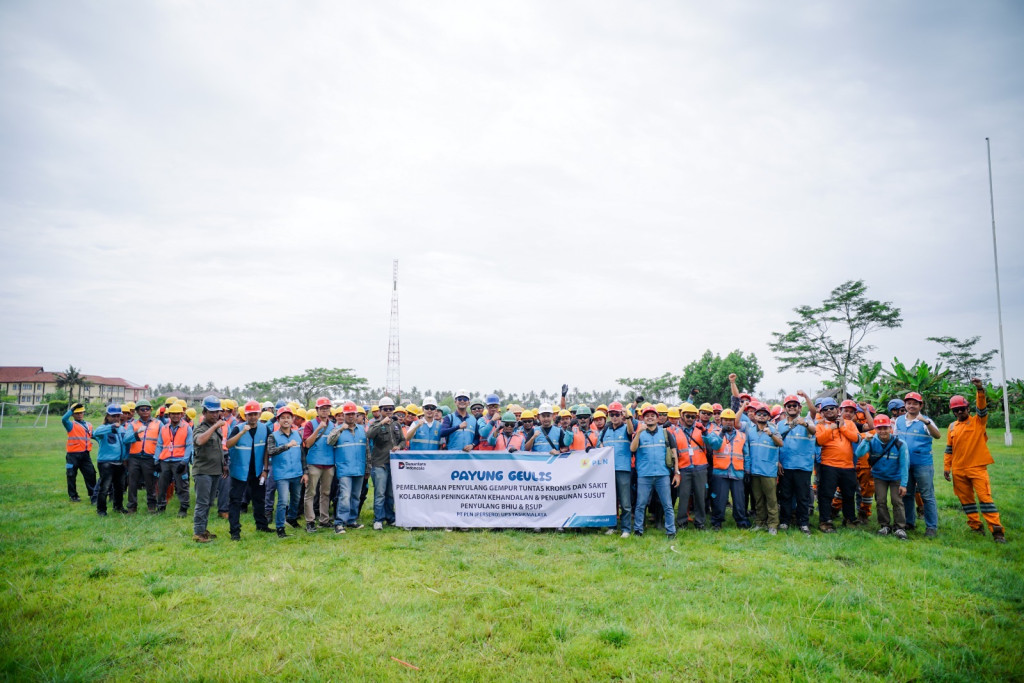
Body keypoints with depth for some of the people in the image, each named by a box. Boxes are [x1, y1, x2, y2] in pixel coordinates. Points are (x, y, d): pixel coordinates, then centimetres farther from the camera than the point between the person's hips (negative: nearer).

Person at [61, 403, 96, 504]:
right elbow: (64, 419, -22)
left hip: (85, 454, 4)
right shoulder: (71, 425, -2)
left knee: (90, 474, 4)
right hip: (73, 455, -4)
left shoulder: (89, 425, 15)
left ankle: (93, 494, 13)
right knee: (72, 475, 5)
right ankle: (73, 496, 17)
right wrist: (72, 409, -20)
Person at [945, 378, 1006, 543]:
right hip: (958, 471, 4)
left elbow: (982, 407, -18)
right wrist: (946, 467, 10)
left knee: (985, 497, -10)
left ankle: (997, 530, -8)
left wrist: (980, 390, -33)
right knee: (966, 499, 9)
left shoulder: (978, 421, 1)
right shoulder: (952, 427, 11)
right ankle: (976, 526, 20)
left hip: (977, 467, -4)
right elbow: (949, 449, 15)